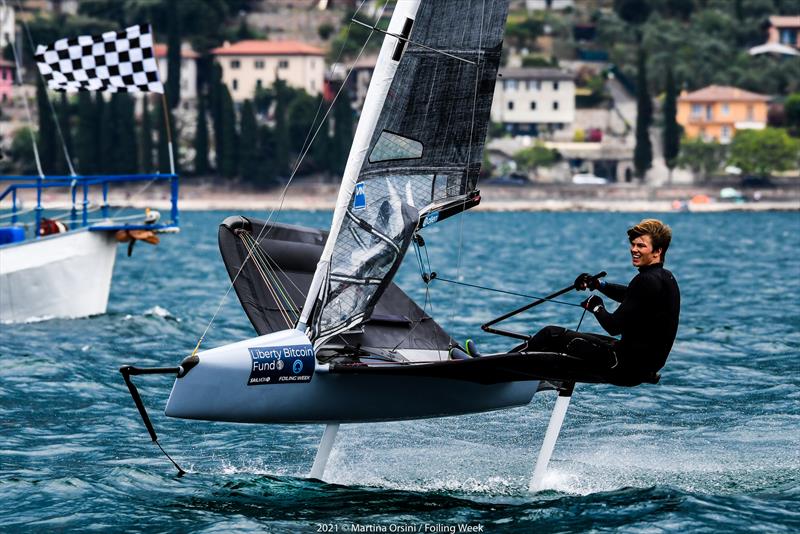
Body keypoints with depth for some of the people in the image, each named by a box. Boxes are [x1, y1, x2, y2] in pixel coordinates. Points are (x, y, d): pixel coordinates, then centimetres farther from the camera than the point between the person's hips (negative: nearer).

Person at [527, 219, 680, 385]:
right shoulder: (666, 277, 8)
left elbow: (614, 326, -23)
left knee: (552, 335, 0)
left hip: (629, 366, -10)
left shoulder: (647, 281, -23)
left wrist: (596, 307, -3)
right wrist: (598, 284, 20)